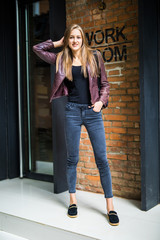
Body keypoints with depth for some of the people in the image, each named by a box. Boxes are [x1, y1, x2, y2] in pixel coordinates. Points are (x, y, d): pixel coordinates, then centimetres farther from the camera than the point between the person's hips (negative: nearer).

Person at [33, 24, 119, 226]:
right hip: (72, 111, 1)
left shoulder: (94, 57, 6)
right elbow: (37, 48, 12)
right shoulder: (61, 59, 9)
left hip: (93, 111, -1)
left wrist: (101, 101, -7)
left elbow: (104, 83, 9)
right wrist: (59, 43, 12)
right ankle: (73, 200, 23)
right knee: (72, 158, 8)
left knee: (102, 159, -3)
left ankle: (110, 206, 5)